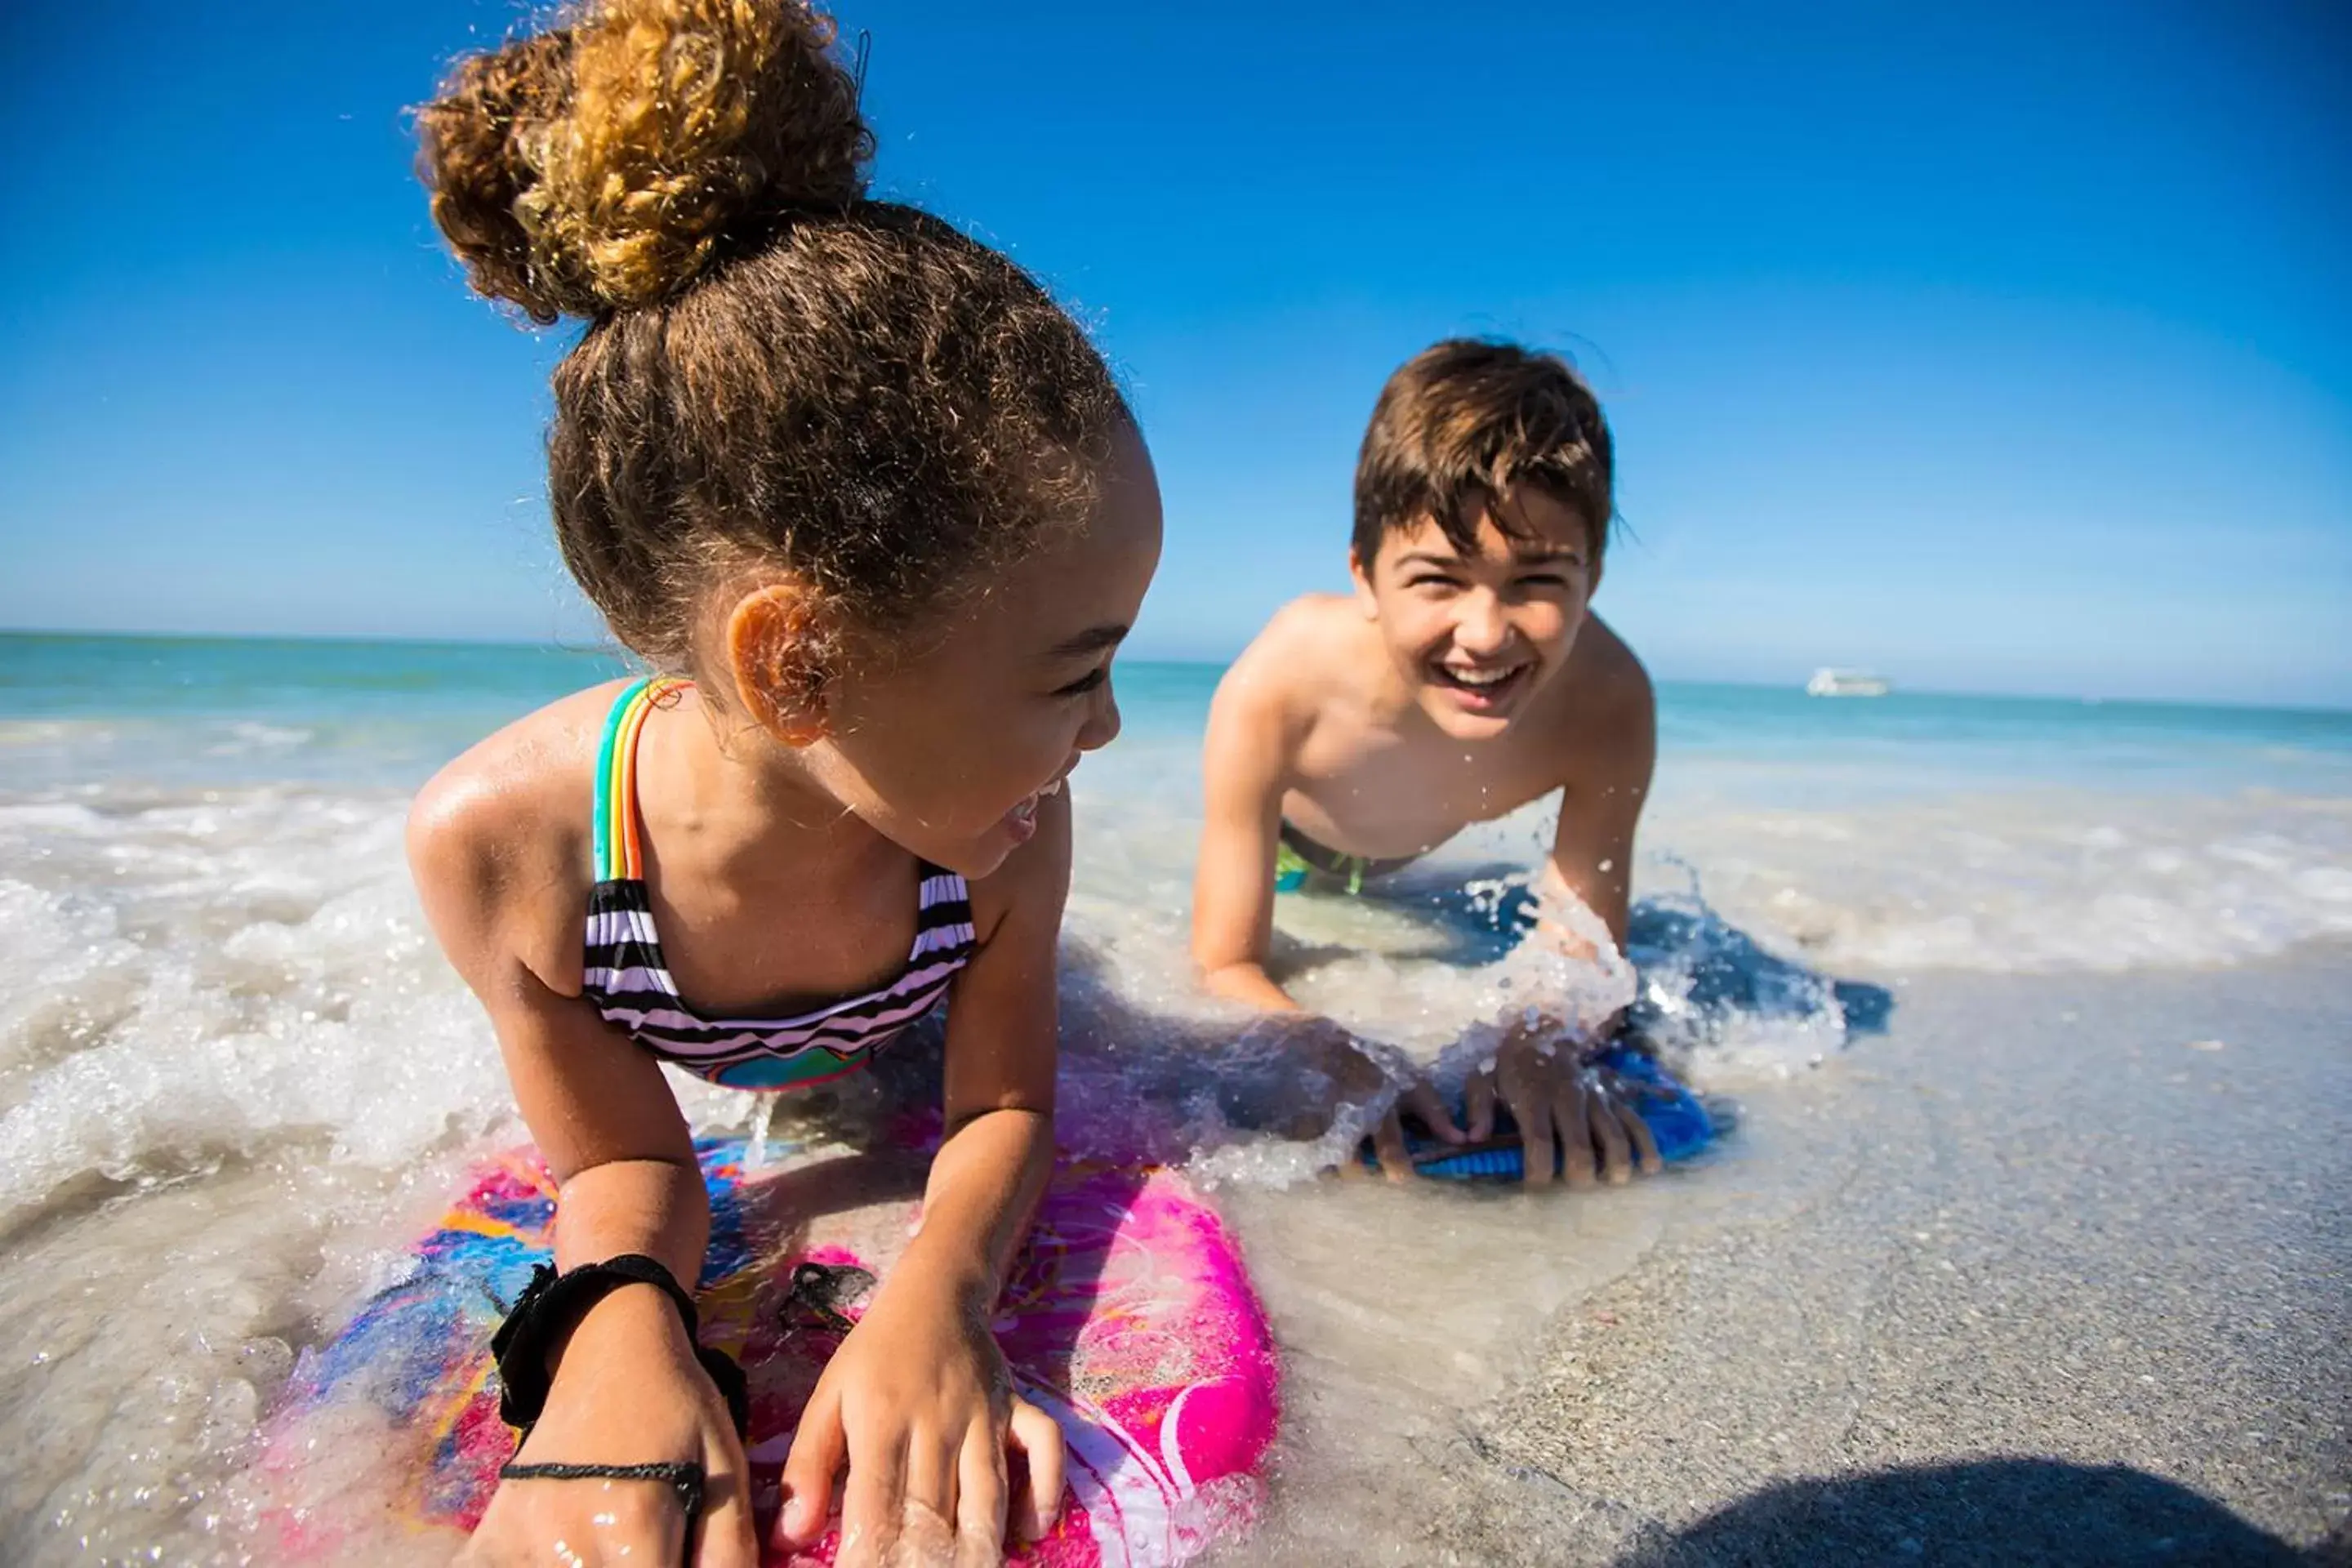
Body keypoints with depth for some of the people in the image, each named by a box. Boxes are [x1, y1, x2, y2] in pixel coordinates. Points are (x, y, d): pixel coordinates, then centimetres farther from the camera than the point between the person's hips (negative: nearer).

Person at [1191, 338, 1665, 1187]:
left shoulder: (1610, 701, -42)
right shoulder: (1272, 690, -48)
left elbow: (1582, 948, -32)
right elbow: (1226, 967, -40)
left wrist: (1538, 1039, -55)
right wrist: (1343, 1060, -60)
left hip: (1408, 846, 3)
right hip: (1291, 835, -2)